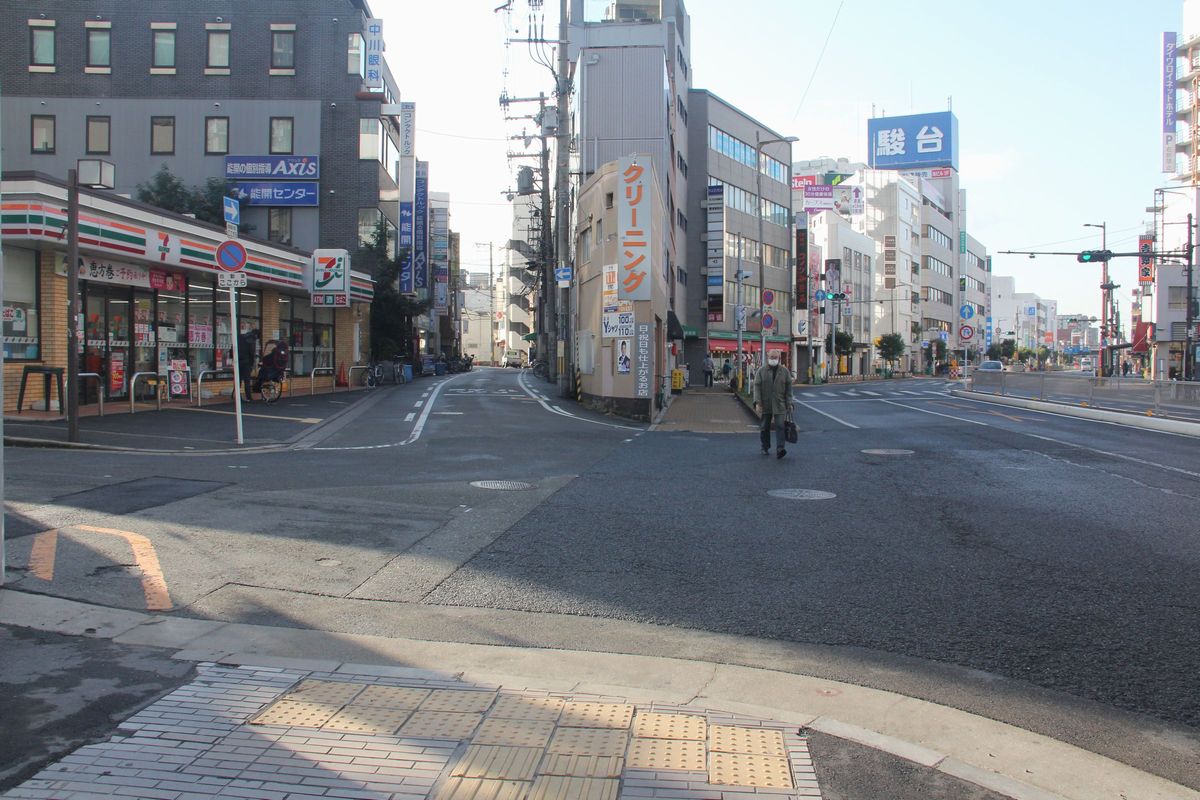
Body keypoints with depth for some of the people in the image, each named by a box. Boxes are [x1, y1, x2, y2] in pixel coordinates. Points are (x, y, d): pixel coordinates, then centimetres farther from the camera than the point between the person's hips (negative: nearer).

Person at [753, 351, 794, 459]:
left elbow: (788, 388, 5)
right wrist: (757, 403, -12)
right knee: (765, 428, 9)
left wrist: (789, 404, -1)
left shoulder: (785, 371, 4)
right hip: (765, 404, 1)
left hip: (780, 405, -1)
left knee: (780, 426, -11)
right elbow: (757, 387, -3)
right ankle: (765, 448, 24)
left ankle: (780, 449, -17)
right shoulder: (761, 371, 2)